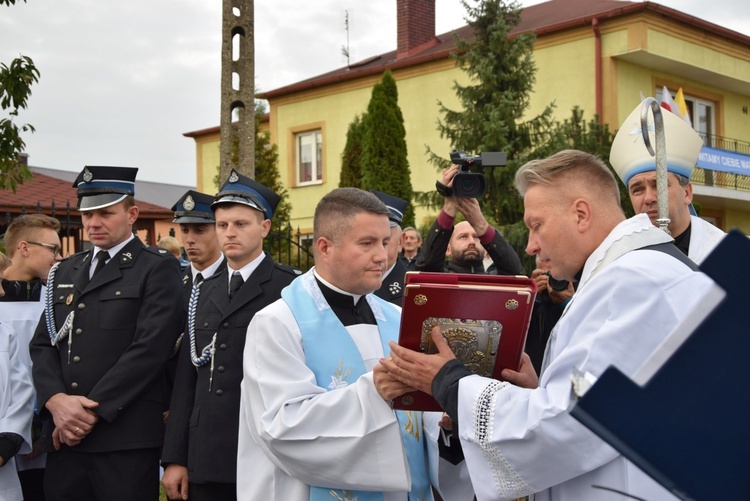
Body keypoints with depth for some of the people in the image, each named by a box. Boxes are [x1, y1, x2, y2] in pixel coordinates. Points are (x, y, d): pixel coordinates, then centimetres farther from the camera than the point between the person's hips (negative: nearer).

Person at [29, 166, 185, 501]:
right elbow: (42, 343, 12)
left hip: (126, 438, -5)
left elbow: (150, 347, -11)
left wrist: (93, 409, -12)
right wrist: (56, 399, -7)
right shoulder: (65, 271, 19)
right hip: (64, 437, 5)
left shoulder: (158, 268, 0)